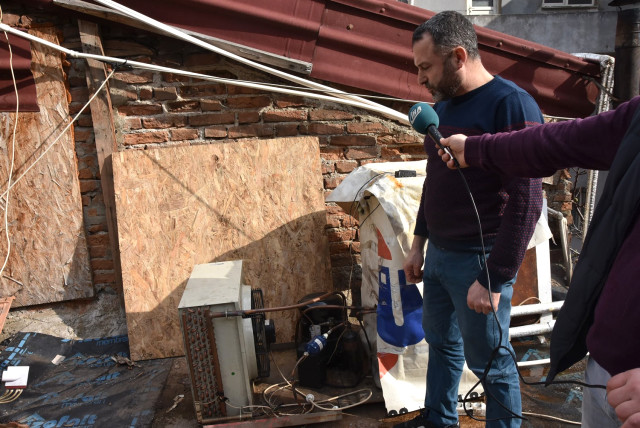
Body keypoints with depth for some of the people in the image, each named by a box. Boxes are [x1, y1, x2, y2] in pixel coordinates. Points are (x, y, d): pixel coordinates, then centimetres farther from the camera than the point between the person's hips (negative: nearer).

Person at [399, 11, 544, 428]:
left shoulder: (512, 105, -17)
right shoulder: (443, 105, 8)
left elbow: (526, 202, -20)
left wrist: (493, 280, -20)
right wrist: (419, 242, 17)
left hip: (479, 261, -8)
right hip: (438, 254, 8)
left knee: (489, 360, 8)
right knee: (441, 342, 21)